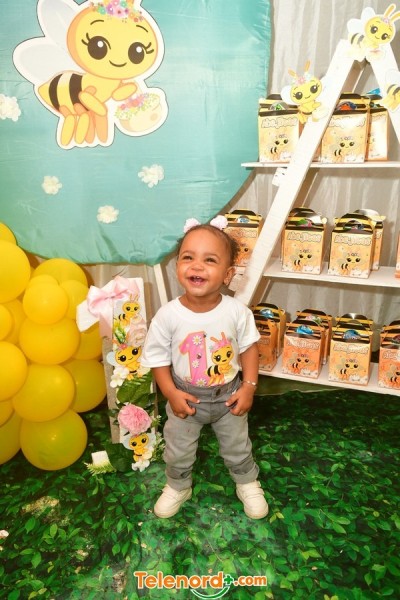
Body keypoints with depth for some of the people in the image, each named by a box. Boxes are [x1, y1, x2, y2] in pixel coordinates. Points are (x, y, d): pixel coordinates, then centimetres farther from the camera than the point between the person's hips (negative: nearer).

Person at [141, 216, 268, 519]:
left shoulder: (237, 311, -22)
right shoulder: (168, 315, -24)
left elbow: (249, 347, -7)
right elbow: (158, 357, -12)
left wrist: (249, 386, -10)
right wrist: (171, 393, -16)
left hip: (228, 395, 1)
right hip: (186, 398, 0)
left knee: (237, 448, 25)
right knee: (178, 451, 23)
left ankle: (248, 484, 54)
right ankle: (178, 487, 53)